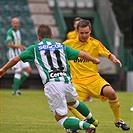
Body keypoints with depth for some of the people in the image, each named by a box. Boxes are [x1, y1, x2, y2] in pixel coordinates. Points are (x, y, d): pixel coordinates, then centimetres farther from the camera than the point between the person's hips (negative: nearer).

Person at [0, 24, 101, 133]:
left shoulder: (35, 48, 12)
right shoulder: (61, 46, 19)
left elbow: (16, 59, 14)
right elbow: (82, 54, 18)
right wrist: (94, 60, 36)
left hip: (51, 84, -4)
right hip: (67, 82, 4)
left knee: (61, 119, 2)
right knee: (72, 101, 38)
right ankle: (92, 120, 48)